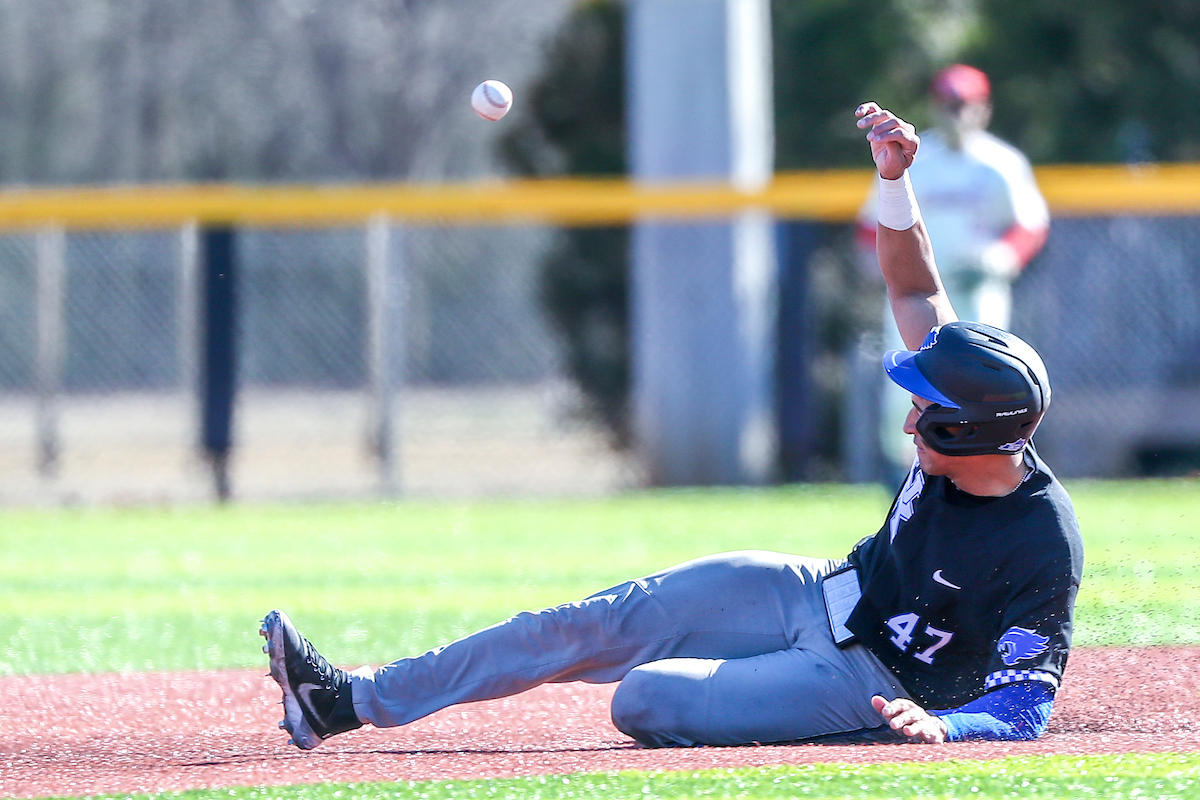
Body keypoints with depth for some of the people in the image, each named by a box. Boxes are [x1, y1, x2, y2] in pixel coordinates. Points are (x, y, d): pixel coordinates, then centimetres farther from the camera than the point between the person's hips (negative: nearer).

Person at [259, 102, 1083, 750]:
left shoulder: (1044, 549, -29)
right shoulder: (966, 429, -9)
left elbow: (1025, 711, -26)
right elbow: (916, 294, 2)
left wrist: (938, 727, -44)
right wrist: (894, 180, -10)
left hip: (868, 683, -7)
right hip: (813, 592, 8)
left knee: (644, 699, -27)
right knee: (590, 625, 2)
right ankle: (348, 700, 5)